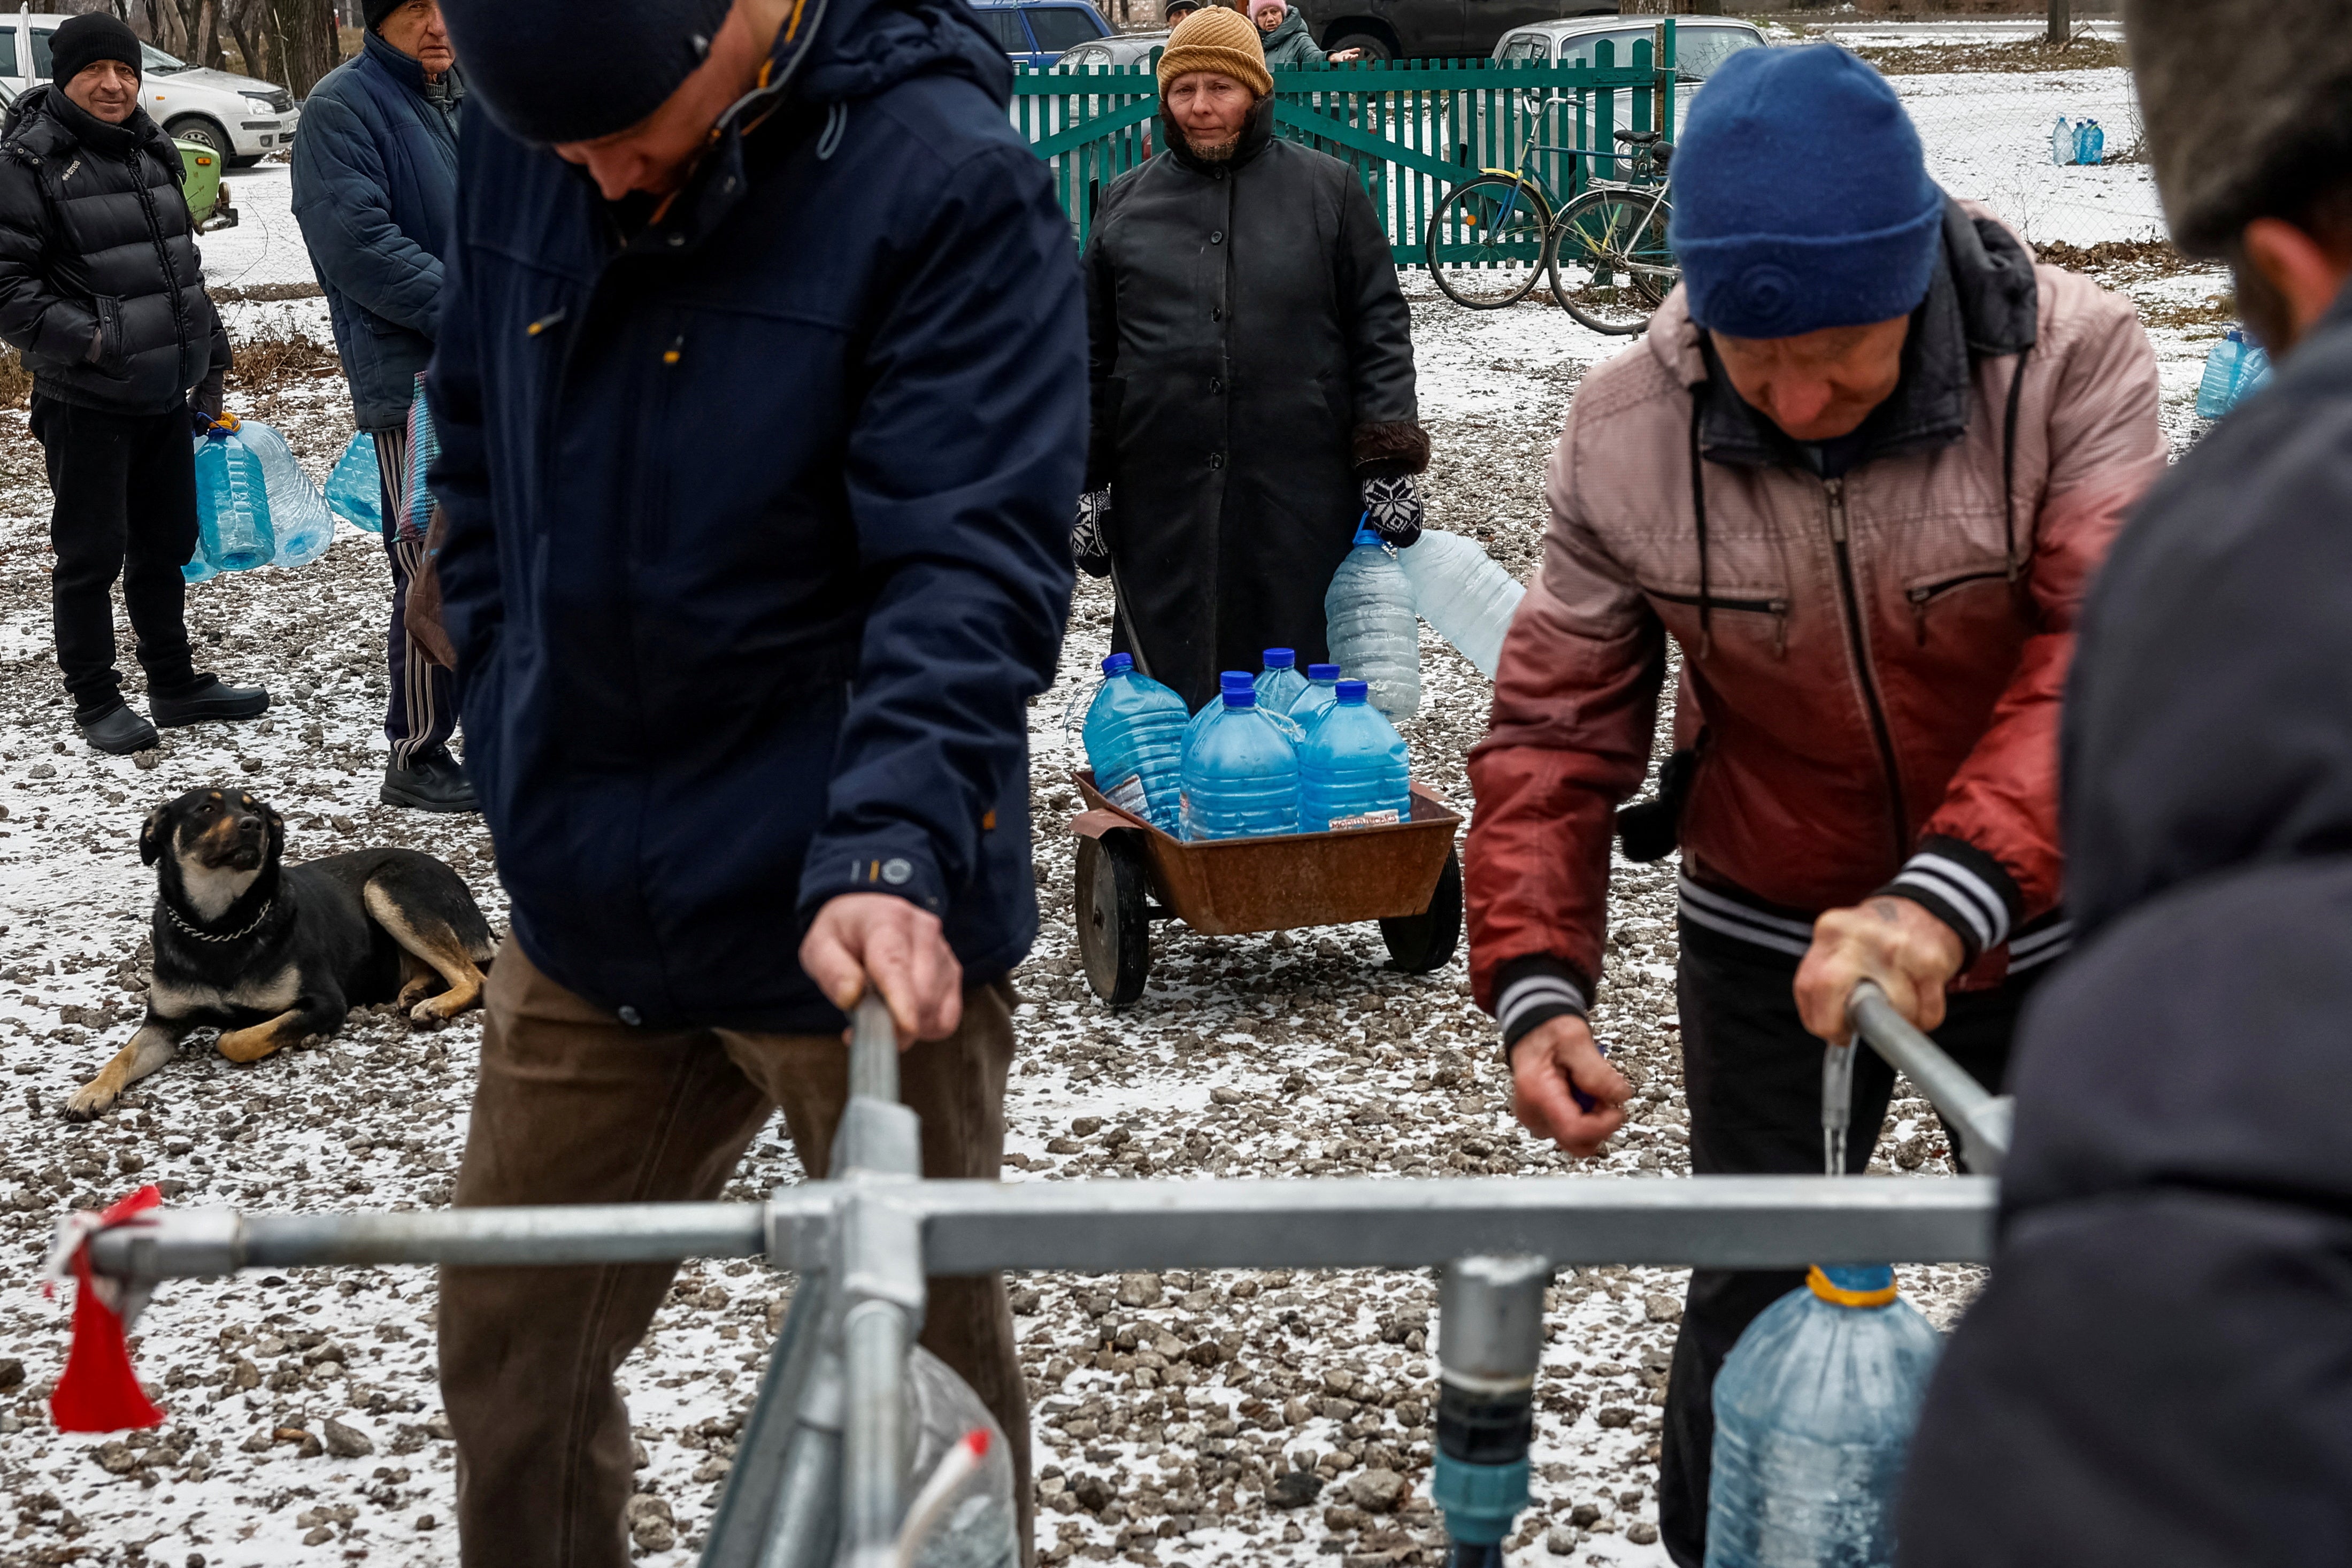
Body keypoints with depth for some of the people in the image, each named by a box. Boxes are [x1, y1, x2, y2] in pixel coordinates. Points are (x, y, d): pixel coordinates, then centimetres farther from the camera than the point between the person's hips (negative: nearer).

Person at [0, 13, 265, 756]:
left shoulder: (152, 152, 12)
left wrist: (209, 362, 20)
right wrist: (85, 341, -22)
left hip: (166, 396, 7)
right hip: (86, 406, -7)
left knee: (166, 546, 16)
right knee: (92, 554, 2)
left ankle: (175, 684, 28)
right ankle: (95, 700, 14)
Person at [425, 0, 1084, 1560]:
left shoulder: (949, 184, -17)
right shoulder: (512, 143, 1)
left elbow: (972, 566, -23)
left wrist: (892, 851, -36)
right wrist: (515, 747, 8)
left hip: (860, 914, -5)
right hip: (588, 904, 6)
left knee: (925, 1352, 11)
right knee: (508, 1348, 17)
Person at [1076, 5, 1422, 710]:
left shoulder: (1327, 190, 6)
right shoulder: (1126, 203, 11)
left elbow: (1380, 328, 5)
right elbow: (1090, 352, 14)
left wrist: (1390, 463, -3)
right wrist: (1086, 480, 10)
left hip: (1299, 493, -1)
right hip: (1161, 498, 2)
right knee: (1165, 676, 4)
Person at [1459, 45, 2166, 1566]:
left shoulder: (2072, 358, -21)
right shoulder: (1628, 430, -15)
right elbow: (1559, 721, -8)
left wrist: (1950, 893, -46)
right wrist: (1535, 975, -21)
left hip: (2045, 927, -1)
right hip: (1770, 933, 1)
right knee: (1755, 1307, 11)